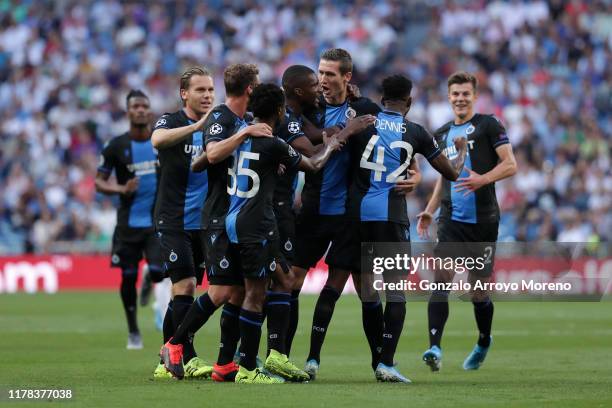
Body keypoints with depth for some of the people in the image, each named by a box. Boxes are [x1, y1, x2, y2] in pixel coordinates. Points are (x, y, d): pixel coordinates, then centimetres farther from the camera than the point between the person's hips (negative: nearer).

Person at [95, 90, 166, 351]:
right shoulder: (116, 146, -3)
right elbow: (99, 182, 0)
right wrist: (121, 189, -18)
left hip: (158, 221, 0)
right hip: (129, 222, 0)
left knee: (158, 272, -13)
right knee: (128, 276, 3)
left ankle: (149, 281, 26)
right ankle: (133, 331, 20)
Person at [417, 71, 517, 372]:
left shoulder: (488, 125, 0)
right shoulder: (442, 135, 17)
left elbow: (510, 164, -6)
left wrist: (483, 179, -23)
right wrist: (429, 211, 15)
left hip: (483, 220, -4)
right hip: (451, 220, 4)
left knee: (479, 291, 5)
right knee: (441, 279, -15)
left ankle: (483, 343, 30)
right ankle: (435, 348, -23)